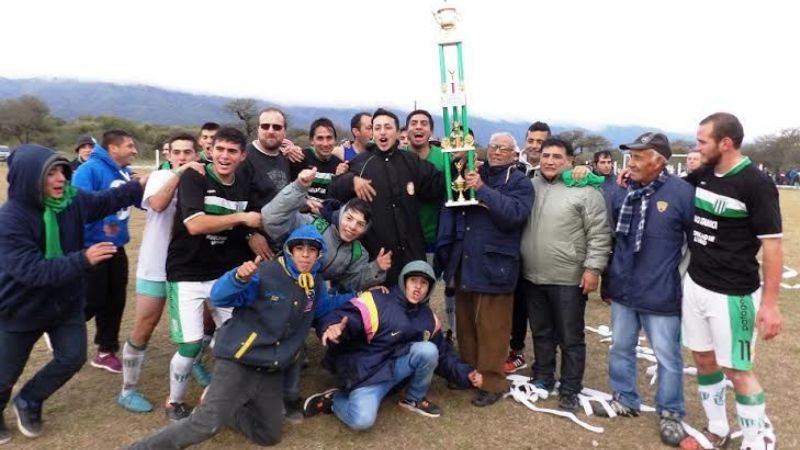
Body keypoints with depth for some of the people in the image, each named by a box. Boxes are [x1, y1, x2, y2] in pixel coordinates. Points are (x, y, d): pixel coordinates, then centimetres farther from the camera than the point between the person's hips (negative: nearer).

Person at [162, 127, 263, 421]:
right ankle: (174, 401, 21)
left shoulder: (244, 187, 6)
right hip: (187, 275, -5)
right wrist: (241, 218, -21)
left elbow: (249, 226, 19)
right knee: (191, 346, -7)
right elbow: (195, 224, -26)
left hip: (225, 274, 6)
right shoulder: (193, 178, -12)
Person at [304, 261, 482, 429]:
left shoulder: (428, 318, 5)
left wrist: (466, 373, 2)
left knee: (428, 350, -22)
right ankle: (334, 399, 5)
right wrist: (332, 329, -51)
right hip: (367, 372, -5)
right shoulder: (377, 301, -18)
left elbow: (443, 353, 14)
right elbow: (341, 319, -28)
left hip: (397, 367, 5)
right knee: (362, 420, -30)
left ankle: (414, 399, 4)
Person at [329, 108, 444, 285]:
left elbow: (436, 190, 5)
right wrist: (351, 179, -15)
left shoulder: (412, 161, 9)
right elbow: (334, 192, 2)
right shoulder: (360, 162, 4)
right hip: (373, 249, -1)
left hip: (409, 248, 2)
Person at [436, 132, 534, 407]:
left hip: (494, 265, -5)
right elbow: (450, 208, 10)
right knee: (464, 322, 15)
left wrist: (482, 190, -23)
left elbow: (515, 213, -19)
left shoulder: (519, 182, 0)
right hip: (464, 263, 5)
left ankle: (493, 382, 13)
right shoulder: (473, 174, 13)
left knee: (491, 326, 1)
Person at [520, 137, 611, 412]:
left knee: (570, 339, 7)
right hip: (532, 277, 5)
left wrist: (593, 268, -14)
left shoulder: (584, 191, -9)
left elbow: (599, 234, -9)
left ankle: (570, 391, 21)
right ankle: (542, 379, 35)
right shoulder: (529, 186, 7)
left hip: (569, 279, -5)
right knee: (541, 333, 19)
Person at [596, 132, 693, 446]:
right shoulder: (621, 192, 2)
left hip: (661, 294, -5)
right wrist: (608, 281, 14)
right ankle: (625, 401, 37)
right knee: (620, 349, 17)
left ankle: (670, 414, 28)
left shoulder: (682, 193, -12)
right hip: (622, 291, 5)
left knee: (667, 358, 9)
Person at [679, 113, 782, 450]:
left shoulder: (756, 184, -15)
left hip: (733, 295, -7)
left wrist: (770, 303, -17)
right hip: (695, 286, 7)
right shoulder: (700, 176, 3)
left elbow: (772, 245, -15)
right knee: (703, 359, 16)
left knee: (736, 370, 3)